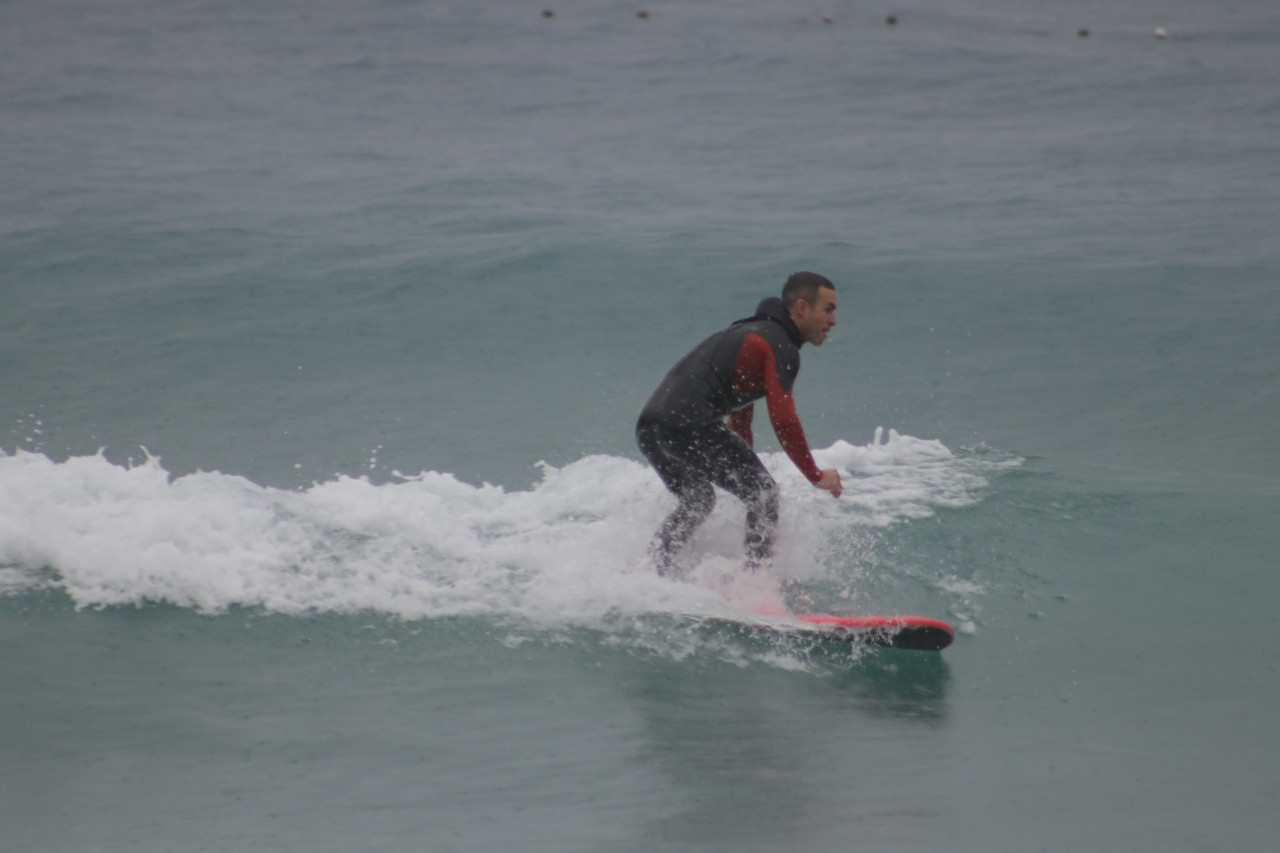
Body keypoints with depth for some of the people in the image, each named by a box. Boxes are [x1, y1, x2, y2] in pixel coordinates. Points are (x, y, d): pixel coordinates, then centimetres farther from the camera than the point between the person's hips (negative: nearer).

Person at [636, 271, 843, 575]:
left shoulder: (749, 333, 29)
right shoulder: (781, 349, -2)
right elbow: (782, 420, -12)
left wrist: (744, 469, 45)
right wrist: (816, 476, -2)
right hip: (691, 425, -9)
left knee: (696, 503, 29)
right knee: (763, 493, 5)